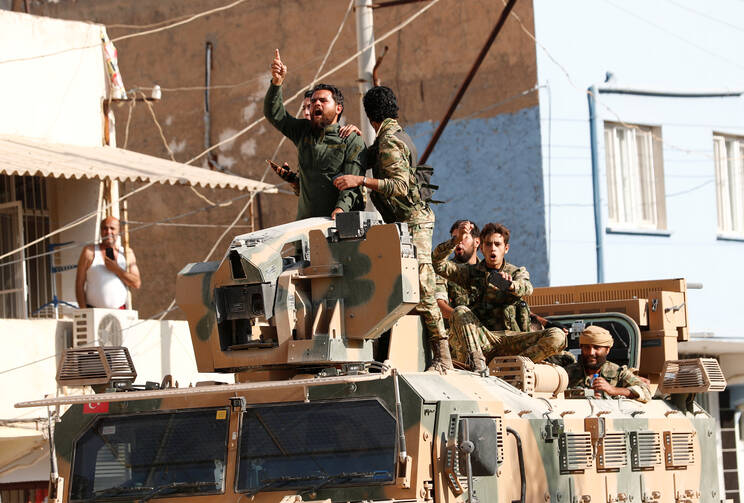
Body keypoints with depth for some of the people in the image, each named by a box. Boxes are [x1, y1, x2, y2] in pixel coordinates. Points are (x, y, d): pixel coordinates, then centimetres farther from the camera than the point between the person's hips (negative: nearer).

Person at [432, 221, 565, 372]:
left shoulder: (518, 273, 14)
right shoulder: (471, 272, 15)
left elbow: (527, 288, -10)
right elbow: (438, 264, 2)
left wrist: (511, 285, -36)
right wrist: (455, 240, -14)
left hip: (512, 339, 0)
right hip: (482, 340, 0)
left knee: (557, 336, -23)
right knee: (460, 312, -28)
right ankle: (476, 367, -41)